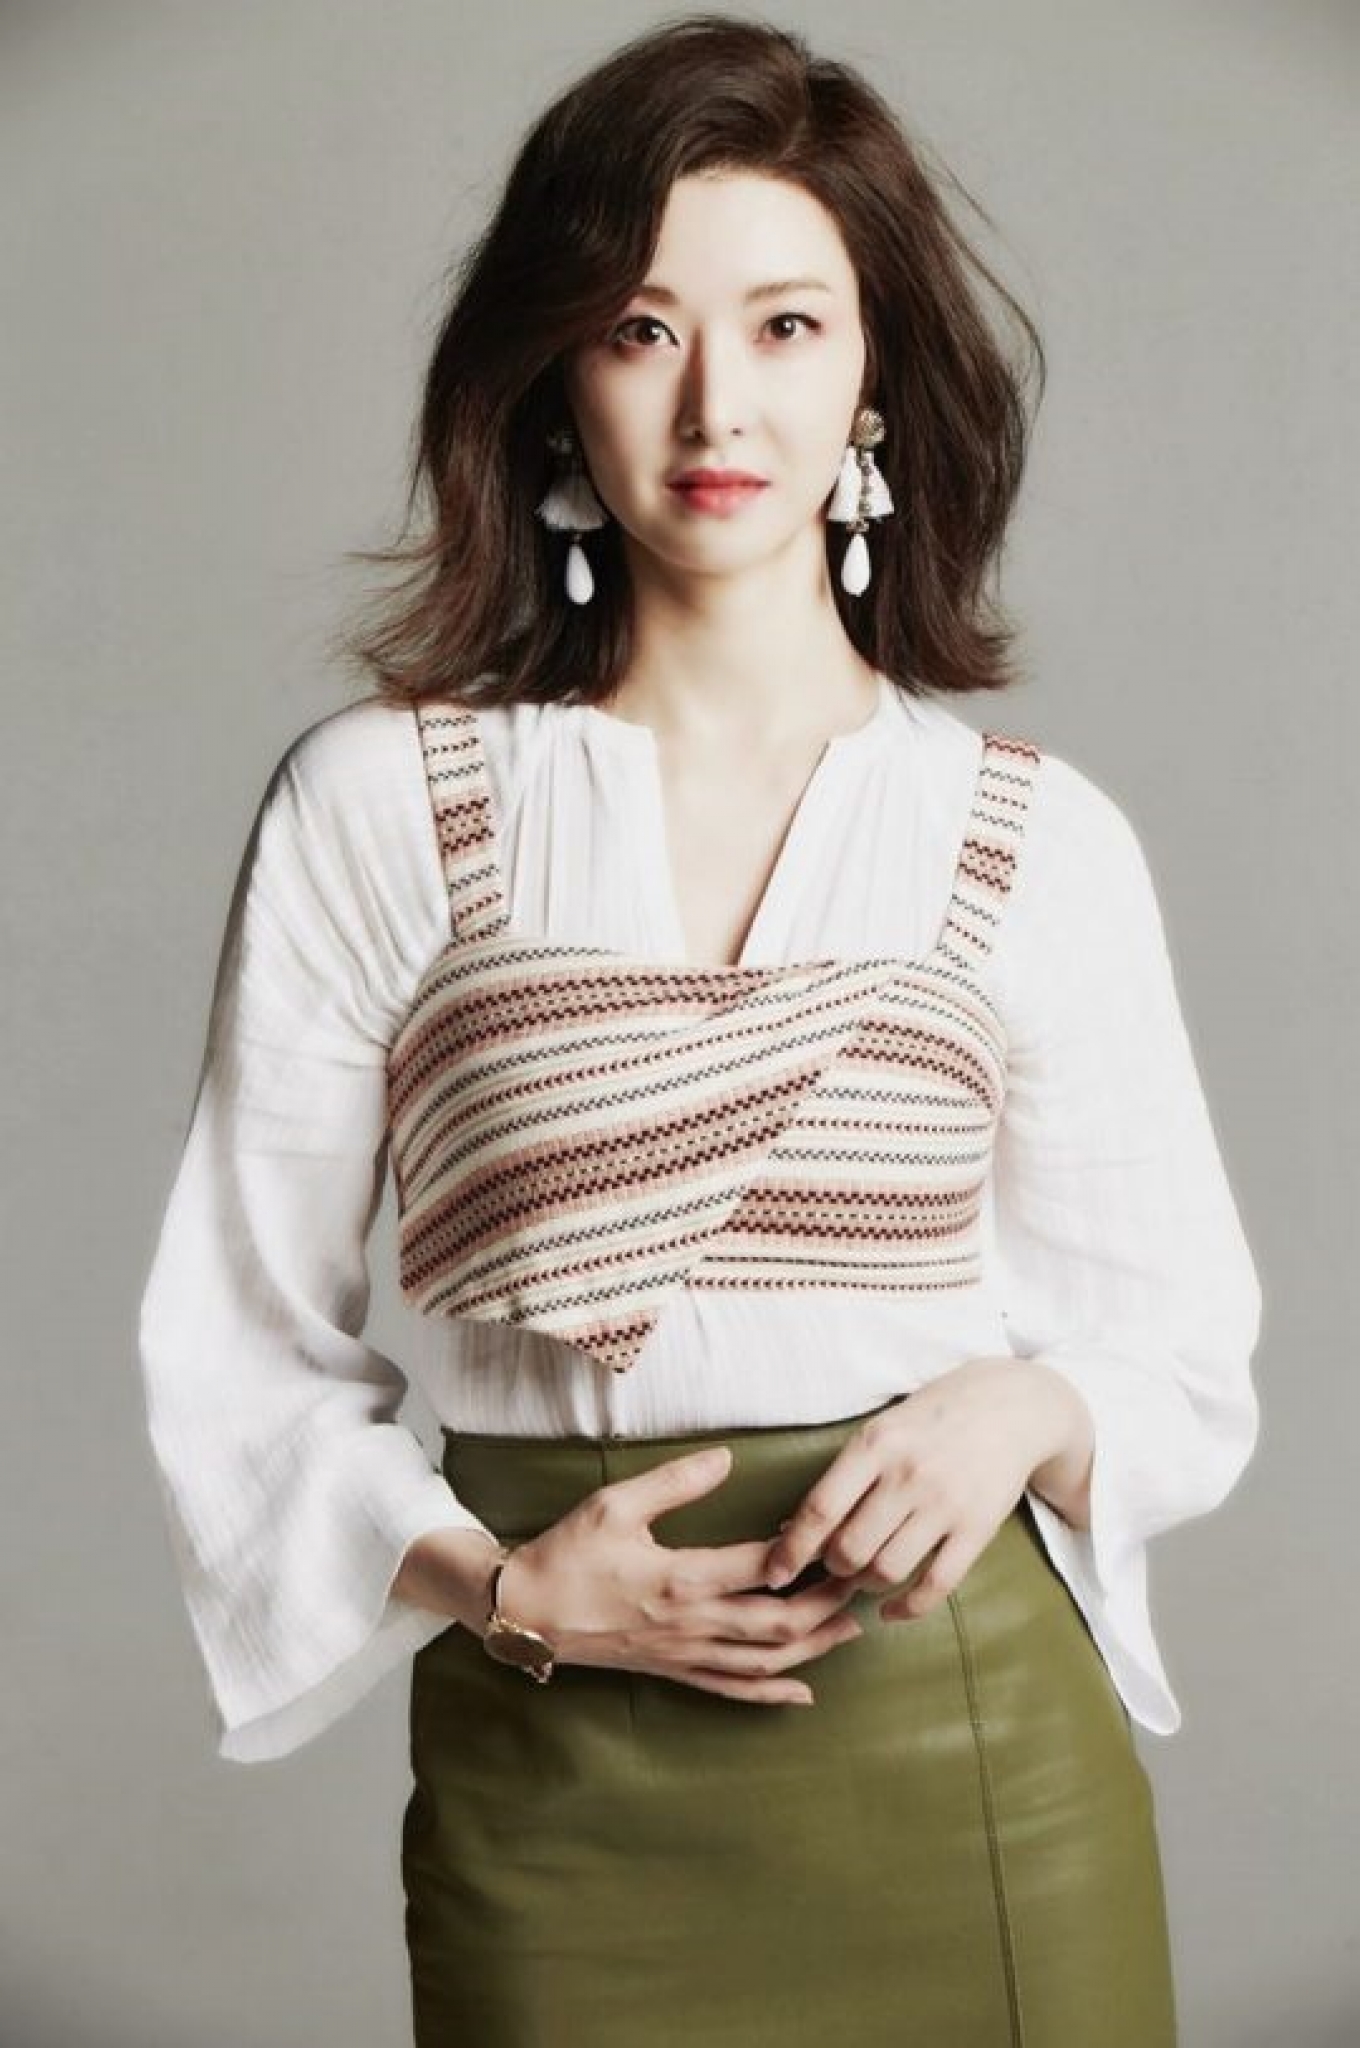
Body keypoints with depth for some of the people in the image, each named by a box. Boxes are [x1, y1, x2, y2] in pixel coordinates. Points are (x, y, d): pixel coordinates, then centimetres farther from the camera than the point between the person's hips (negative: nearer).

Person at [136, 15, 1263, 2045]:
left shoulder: (1043, 840, 0)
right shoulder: (374, 804, -3)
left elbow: (1185, 1358, 6)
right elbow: (238, 1356, 0)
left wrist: (1026, 1409, -14)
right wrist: (499, 1582, -13)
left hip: (972, 1756, 1)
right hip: (556, 1798, -1)